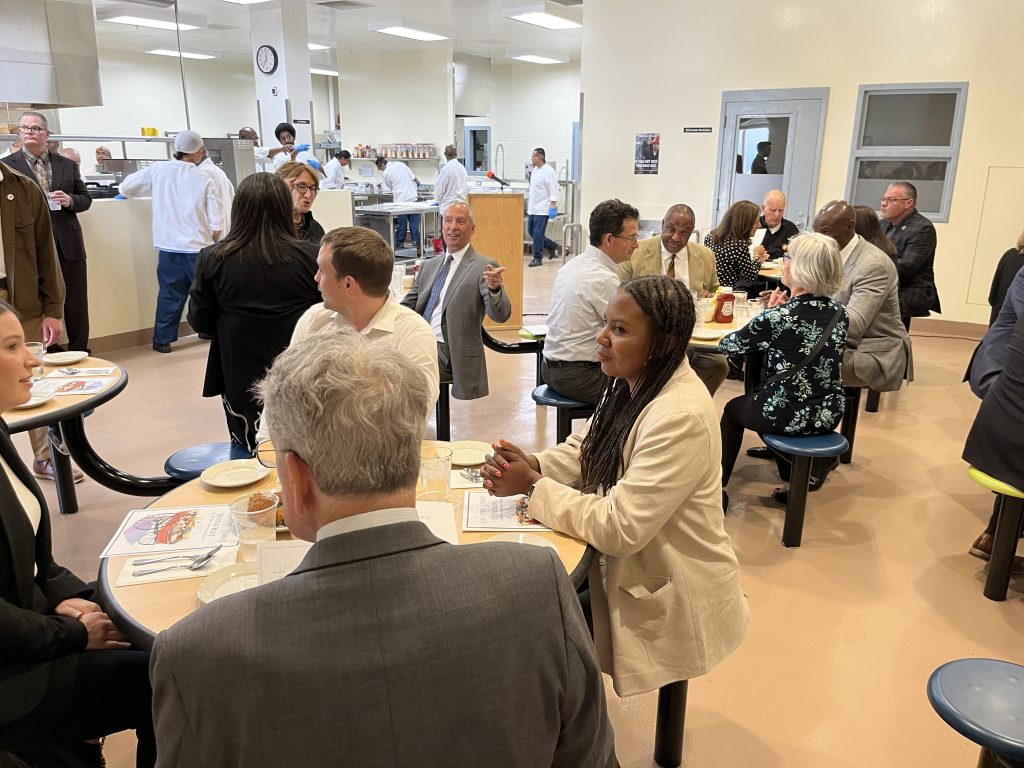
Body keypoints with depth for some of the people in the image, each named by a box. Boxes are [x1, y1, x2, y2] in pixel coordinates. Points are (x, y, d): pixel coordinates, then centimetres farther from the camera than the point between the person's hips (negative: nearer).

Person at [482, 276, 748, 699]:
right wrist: (533, 465, -12)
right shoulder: (631, 385, -1)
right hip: (624, 566, 8)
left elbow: (618, 528, -29)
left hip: (668, 606, -8)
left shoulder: (680, 417, -29)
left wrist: (532, 486, -21)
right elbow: (585, 448, 9)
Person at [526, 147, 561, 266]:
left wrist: (553, 206, -20)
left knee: (538, 233, -7)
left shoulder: (548, 171, -13)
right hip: (533, 207, 9)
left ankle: (538, 258, 4)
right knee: (531, 231, 13)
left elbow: (554, 190, -16)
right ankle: (552, 246, 27)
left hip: (542, 208, -9)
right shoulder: (535, 170, 12)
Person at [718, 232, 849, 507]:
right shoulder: (840, 313, -2)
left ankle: (719, 487, 25)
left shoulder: (778, 317, -21)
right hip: (829, 415, 5)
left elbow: (728, 345, -9)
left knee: (733, 409, 25)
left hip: (790, 416, -5)